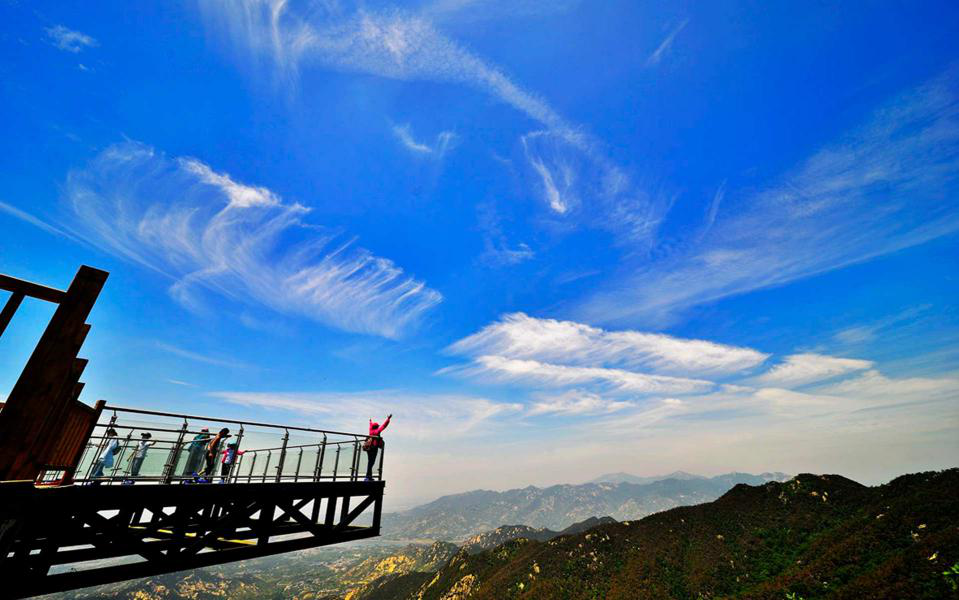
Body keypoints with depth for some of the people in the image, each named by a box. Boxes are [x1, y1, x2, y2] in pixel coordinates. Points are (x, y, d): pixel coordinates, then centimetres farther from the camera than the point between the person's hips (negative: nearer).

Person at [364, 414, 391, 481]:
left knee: (370, 462, 12)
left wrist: (371, 422, 56)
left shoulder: (371, 431, 13)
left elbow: (371, 426, 35)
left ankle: (370, 476, 14)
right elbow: (384, 425, -6)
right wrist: (388, 419, 0)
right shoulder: (377, 431, -4)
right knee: (371, 462, -8)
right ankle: (368, 476, -13)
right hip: (374, 448, -8)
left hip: (368, 447, 8)